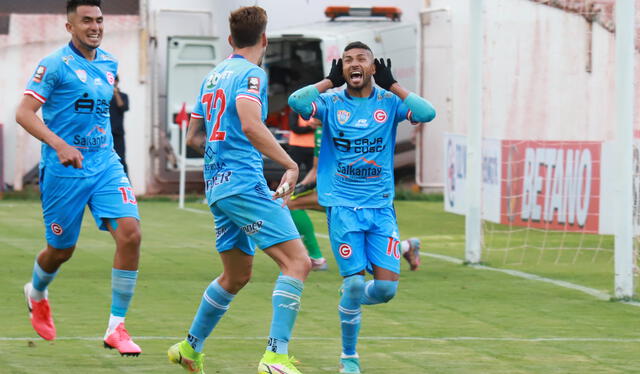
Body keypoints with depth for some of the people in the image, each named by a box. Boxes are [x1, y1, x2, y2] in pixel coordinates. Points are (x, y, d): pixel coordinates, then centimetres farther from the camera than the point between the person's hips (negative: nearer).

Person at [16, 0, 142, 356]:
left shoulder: (109, 64, 9)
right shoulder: (55, 65, -10)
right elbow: (24, 112, -17)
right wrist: (59, 144, -29)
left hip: (105, 165, 5)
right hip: (64, 169, -5)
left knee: (130, 234, -15)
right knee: (62, 250, 8)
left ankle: (117, 328, -8)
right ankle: (37, 294, 45)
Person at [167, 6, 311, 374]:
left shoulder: (213, 76, 19)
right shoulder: (251, 74, -7)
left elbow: (193, 137, 25)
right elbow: (250, 125, -25)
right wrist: (290, 165, -23)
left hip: (217, 186, 9)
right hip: (244, 182, -9)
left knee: (237, 275, 23)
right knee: (297, 262, -14)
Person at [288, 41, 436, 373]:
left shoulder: (389, 102, 5)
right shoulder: (331, 103, 2)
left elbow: (427, 113, -12)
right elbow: (296, 101, -17)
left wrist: (391, 85, -7)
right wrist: (331, 81, -7)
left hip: (381, 206, 2)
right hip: (342, 206, -2)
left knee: (386, 286, -7)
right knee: (354, 281, -10)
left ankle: (352, 303, 28)